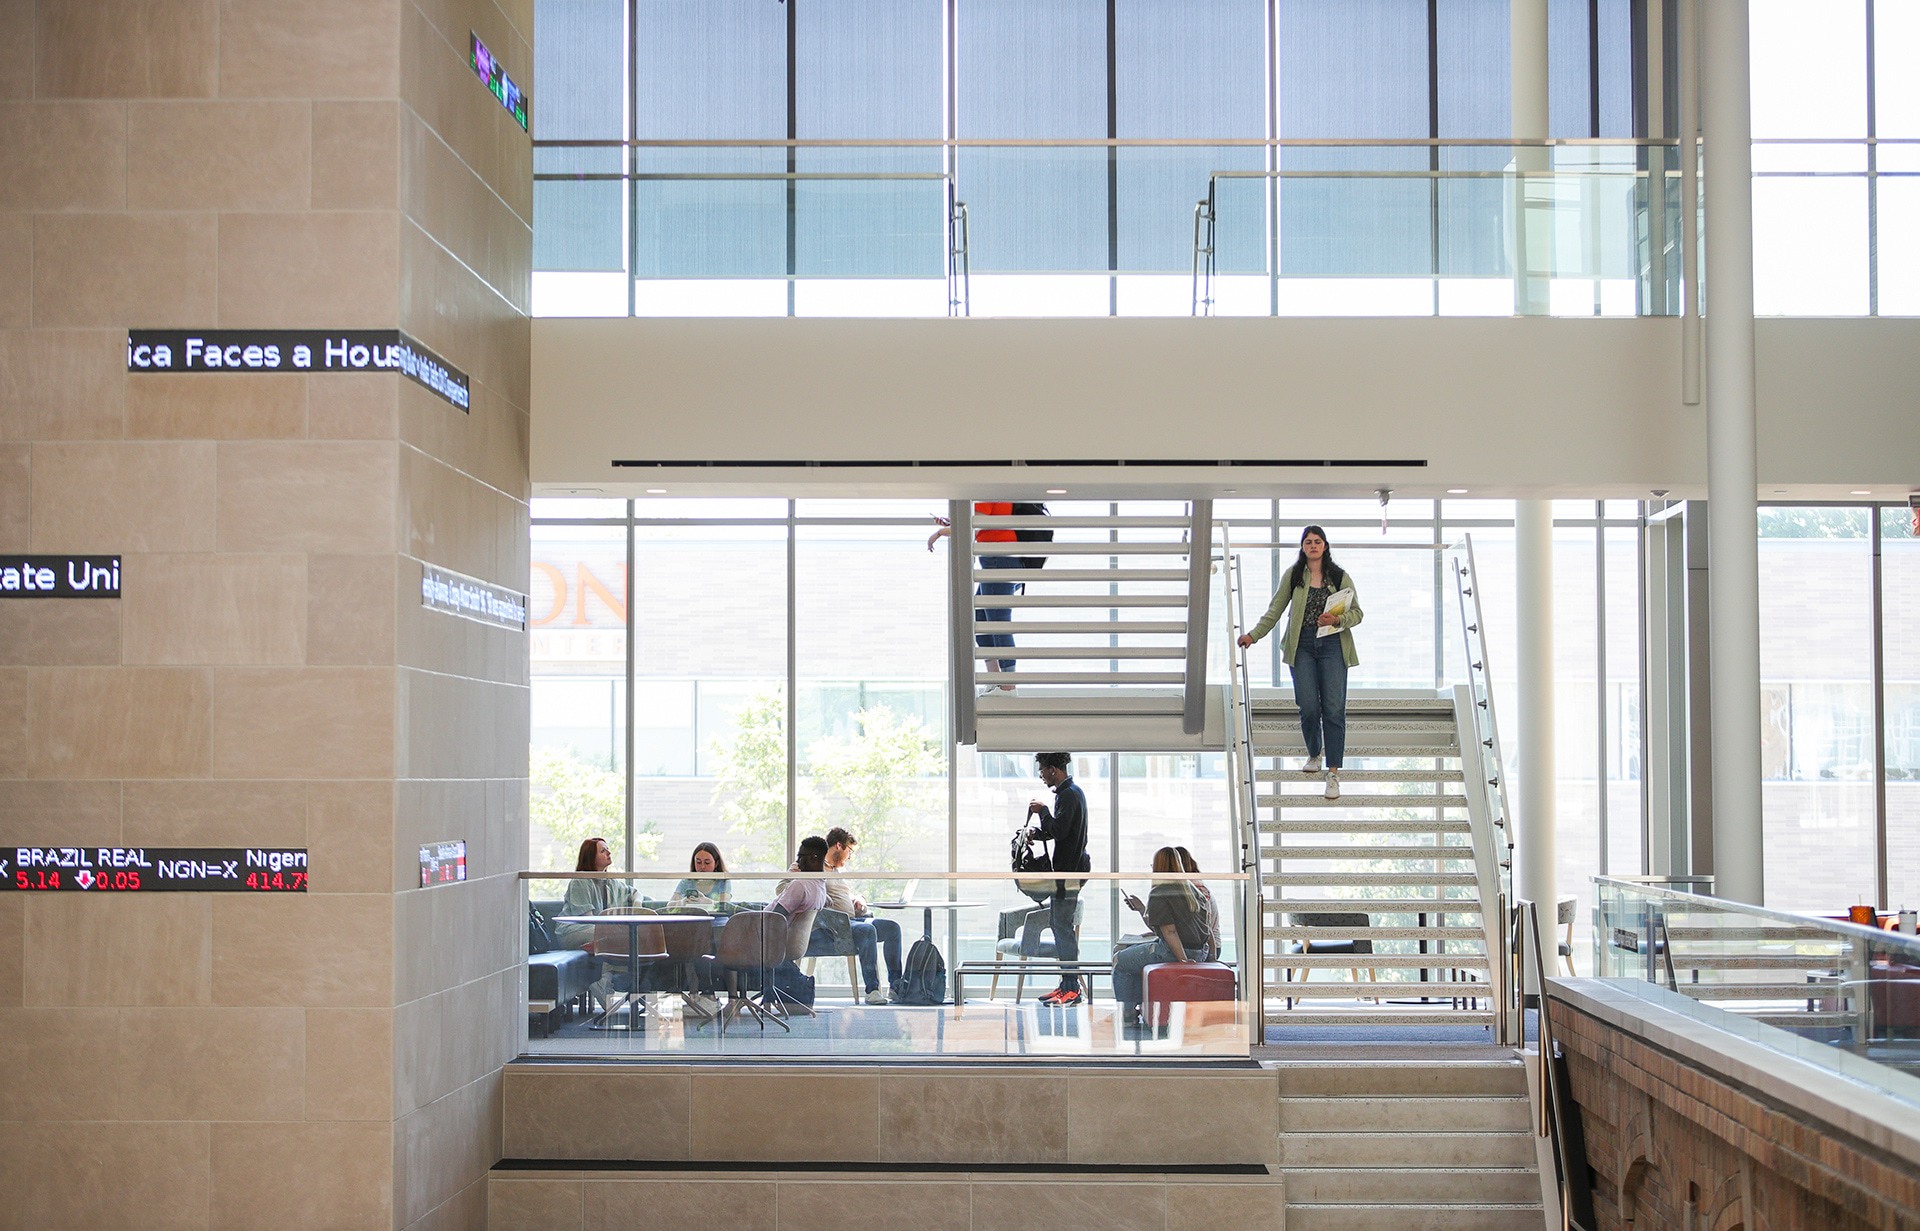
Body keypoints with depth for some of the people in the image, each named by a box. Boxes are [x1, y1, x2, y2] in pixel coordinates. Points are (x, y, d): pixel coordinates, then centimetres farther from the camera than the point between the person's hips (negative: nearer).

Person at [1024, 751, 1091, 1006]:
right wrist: (1037, 831, 8)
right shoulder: (1068, 791, 18)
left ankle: (1072, 989, -8)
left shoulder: (1069, 794, -16)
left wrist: (1042, 811, -9)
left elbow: (1059, 830, -23)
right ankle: (1067, 984, 17)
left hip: (1069, 871, -11)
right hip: (1066, 869, 11)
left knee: (1063, 927, -9)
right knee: (1057, 923, 13)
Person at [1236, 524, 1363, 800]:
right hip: (1302, 646, 1)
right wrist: (1254, 635, 4)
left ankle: (1333, 773, -8)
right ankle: (1314, 754, 27)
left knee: (1334, 709, -8)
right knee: (1308, 707, -3)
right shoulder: (1293, 576, 7)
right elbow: (1275, 610, 11)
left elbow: (1357, 612, 5)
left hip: (1332, 645, -1)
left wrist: (1338, 619, -14)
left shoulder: (1340, 577, 5)